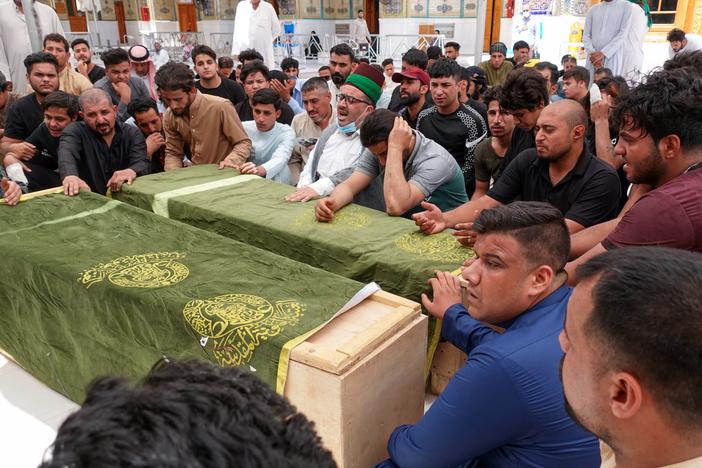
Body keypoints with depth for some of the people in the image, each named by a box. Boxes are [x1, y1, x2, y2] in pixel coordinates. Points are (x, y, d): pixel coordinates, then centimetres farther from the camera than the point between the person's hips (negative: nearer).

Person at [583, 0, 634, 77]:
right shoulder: (593, 9, 17)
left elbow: (623, 34, -5)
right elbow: (586, 36, 10)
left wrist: (602, 53, -16)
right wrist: (592, 53, -9)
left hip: (613, 55, -3)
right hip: (594, 57, 3)